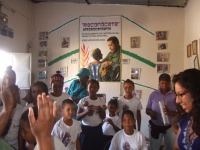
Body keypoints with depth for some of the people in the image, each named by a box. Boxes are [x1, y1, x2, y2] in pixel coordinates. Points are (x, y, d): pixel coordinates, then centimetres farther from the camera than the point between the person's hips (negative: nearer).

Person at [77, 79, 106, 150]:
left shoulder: (101, 101, 0)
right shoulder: (83, 101, -6)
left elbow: (103, 117, 5)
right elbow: (78, 117, -7)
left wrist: (100, 111, -16)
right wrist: (87, 111, -24)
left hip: (98, 129, 2)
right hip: (86, 129, -2)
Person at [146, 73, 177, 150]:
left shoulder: (175, 95, -9)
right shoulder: (153, 95, -3)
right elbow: (147, 110, 3)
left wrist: (169, 112, -30)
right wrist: (151, 112, -21)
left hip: (170, 127, -1)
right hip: (155, 126, 2)